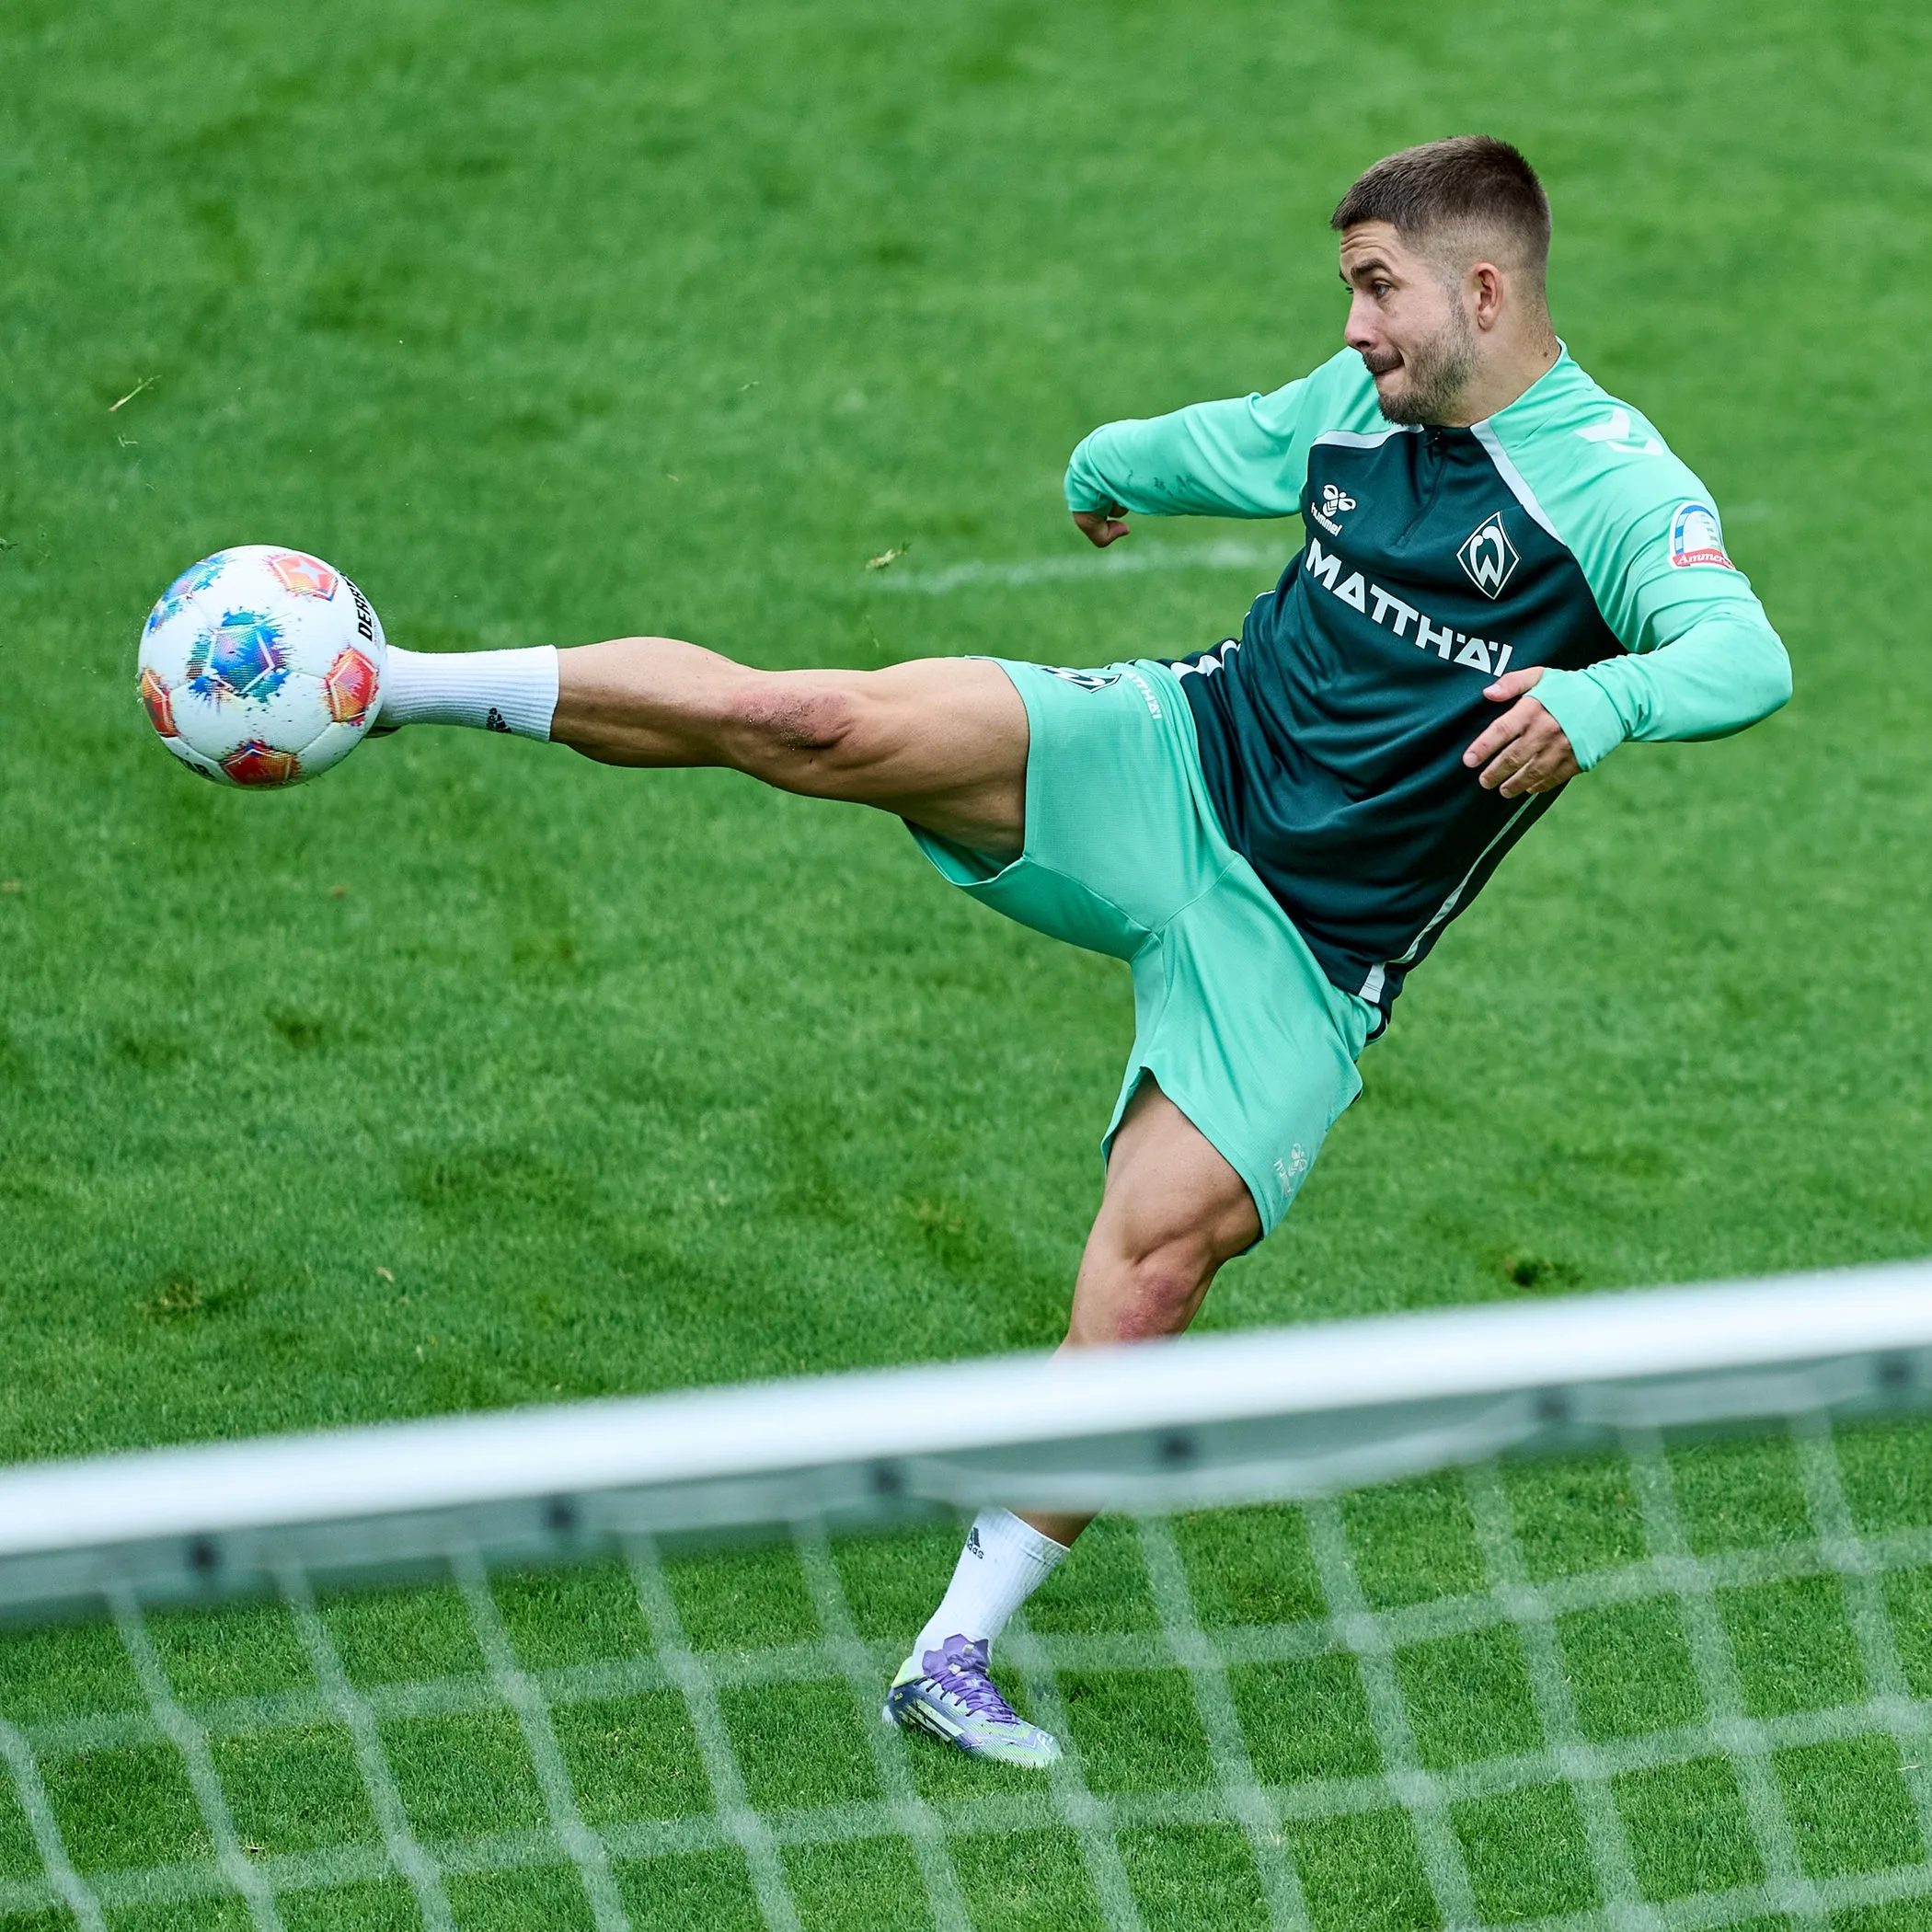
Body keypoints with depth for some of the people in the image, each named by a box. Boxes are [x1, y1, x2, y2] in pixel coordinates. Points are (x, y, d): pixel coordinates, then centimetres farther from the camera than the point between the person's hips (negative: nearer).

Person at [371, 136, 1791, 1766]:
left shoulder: (1616, 486, -12)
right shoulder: (1353, 405, 7)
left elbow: (1746, 658, -29)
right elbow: (1213, 447, 31)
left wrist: (1598, 699, -48)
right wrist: (1111, 469, 49)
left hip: (1309, 949, -3)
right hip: (1179, 765, 4)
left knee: (1160, 1259, -16)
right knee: (824, 726, -20)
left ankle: (959, 1652, -6)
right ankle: (397, 688, -13)